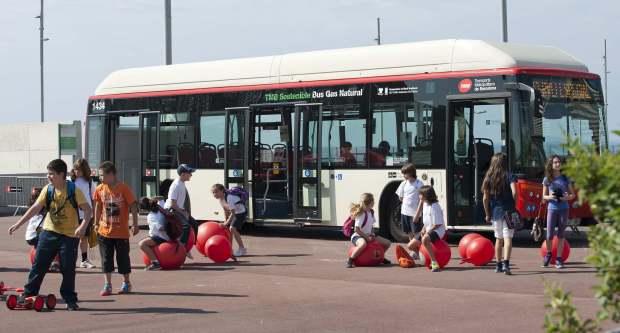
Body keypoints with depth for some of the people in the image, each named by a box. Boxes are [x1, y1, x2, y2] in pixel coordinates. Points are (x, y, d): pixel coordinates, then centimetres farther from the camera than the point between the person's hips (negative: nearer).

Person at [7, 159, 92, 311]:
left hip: (69, 235, -3)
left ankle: (70, 300, 9)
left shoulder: (74, 190, -12)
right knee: (38, 264, 3)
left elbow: (87, 209, -14)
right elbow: (35, 208, -2)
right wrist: (18, 224, -7)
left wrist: (83, 225, -31)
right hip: (49, 232, 3)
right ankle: (28, 294, 12)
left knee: (68, 269, -1)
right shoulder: (48, 189, -1)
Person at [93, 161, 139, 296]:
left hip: (121, 231, -3)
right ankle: (107, 285, 11)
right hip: (104, 231, 3)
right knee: (106, 258, 4)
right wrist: (96, 224, 13)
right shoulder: (99, 189, 0)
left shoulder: (124, 188, -12)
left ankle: (126, 283, 21)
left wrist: (135, 225, -9)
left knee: (123, 258, 6)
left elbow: (133, 207, -8)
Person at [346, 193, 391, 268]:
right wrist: (367, 237, -21)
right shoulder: (361, 214, -23)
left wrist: (372, 234, -1)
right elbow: (357, 229, -25)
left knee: (387, 243, 4)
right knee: (363, 244, -45)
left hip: (368, 235, 8)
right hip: (358, 236, -8)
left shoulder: (371, 212, 3)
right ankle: (350, 260, -29)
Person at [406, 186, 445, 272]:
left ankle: (434, 262, -41)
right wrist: (424, 229, 2)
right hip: (428, 230, 10)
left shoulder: (434, 206, -20)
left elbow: (438, 224, -20)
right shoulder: (425, 204, 9)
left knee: (425, 239, -42)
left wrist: (427, 231, -17)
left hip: (437, 231, -10)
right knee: (411, 245, 5)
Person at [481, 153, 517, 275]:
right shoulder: (508, 177, -6)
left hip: (495, 212, 4)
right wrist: (514, 205, -4)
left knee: (498, 239, 16)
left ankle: (498, 265, 21)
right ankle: (506, 263, -21)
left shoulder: (488, 178, 4)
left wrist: (487, 214, 11)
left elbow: (485, 198, 3)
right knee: (508, 238, -6)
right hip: (507, 211, -4)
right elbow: (514, 192, -19)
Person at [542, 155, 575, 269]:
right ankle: (548, 254, 22)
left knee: (561, 234, 3)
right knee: (549, 235, -5)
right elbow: (544, 196, 7)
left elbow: (573, 194, 9)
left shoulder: (565, 178, 5)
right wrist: (549, 197, -15)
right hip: (552, 209, -1)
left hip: (563, 209, 1)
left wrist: (567, 197, -12)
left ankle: (559, 259, 10)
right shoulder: (547, 179, 3)